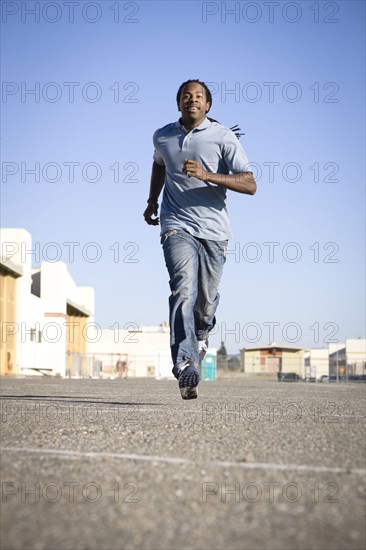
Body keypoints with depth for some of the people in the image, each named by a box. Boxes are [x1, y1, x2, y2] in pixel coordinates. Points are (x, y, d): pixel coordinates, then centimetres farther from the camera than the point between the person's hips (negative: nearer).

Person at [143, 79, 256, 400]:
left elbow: (250, 185, -11)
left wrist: (207, 175, -22)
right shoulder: (162, 137, 9)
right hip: (177, 226, 0)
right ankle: (186, 365, -32)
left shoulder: (224, 138, -3)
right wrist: (152, 201, 31)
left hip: (213, 229, 0)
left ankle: (201, 332, 45)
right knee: (184, 289, -22)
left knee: (206, 299, 8)